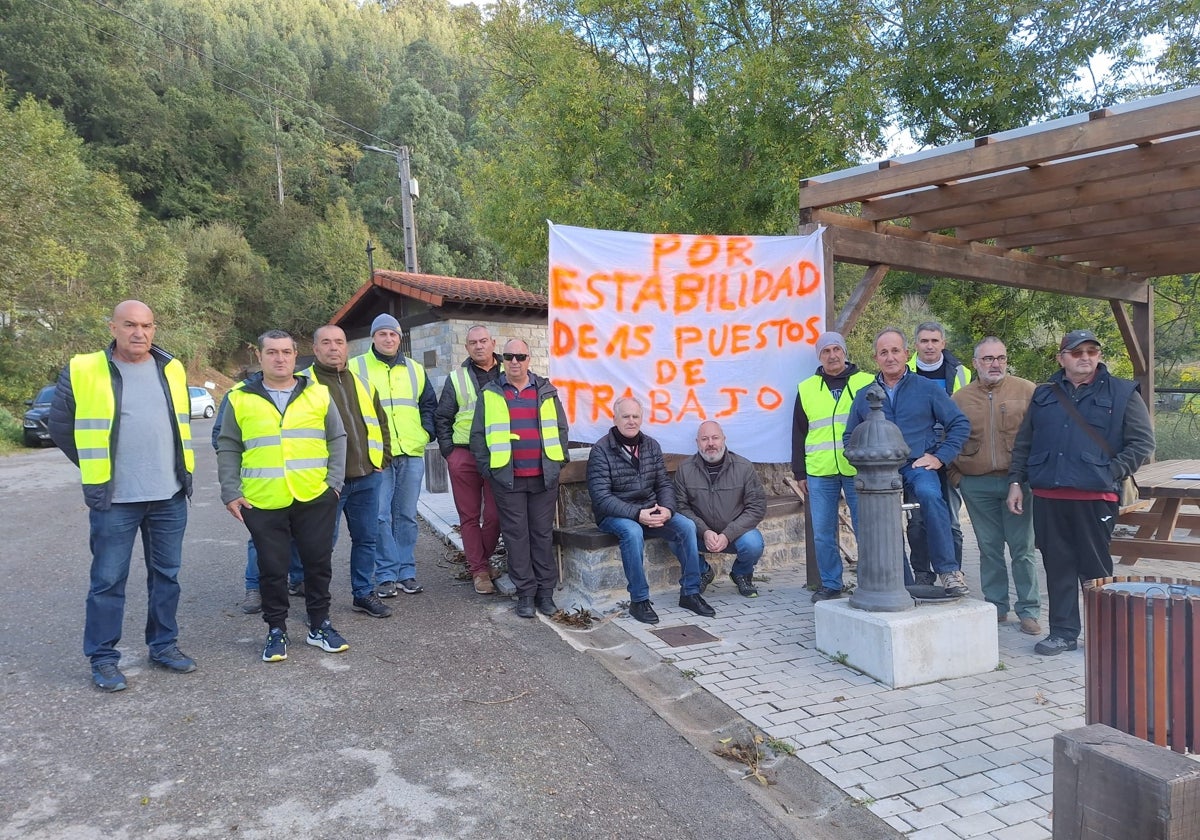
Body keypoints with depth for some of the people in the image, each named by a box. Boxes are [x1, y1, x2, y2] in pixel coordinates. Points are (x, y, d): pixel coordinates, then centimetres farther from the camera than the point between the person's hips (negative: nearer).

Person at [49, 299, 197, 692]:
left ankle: (164, 644, 26)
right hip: (113, 498, -3)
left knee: (166, 574, 12)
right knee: (108, 581, 4)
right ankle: (102, 658, 17)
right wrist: (96, 468, 4)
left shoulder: (172, 369, 6)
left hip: (169, 496, 4)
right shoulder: (83, 371, -6)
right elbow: (59, 425, 3)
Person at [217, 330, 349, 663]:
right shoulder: (240, 398, 3)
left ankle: (319, 626, 26)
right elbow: (228, 449, 6)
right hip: (262, 502, -1)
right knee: (272, 569, 8)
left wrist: (334, 481, -1)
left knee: (318, 563, 10)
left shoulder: (318, 394, 5)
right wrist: (230, 493, -1)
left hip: (315, 498, 1)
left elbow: (337, 439, 8)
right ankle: (276, 630, 24)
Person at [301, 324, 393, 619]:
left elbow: (381, 423, 21)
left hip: (367, 478, 6)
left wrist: (381, 459, 13)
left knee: (367, 538, 12)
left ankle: (363, 593, 26)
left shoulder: (362, 384, 14)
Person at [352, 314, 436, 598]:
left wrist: (427, 433, 4)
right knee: (381, 516, -4)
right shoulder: (356, 367, 4)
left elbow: (428, 406, 19)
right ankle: (386, 575, 6)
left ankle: (406, 572, 17)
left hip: (412, 454, 3)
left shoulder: (415, 369, 14)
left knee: (406, 515, 8)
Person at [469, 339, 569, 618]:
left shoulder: (546, 391, 9)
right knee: (516, 536, 3)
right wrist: (487, 467, -1)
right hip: (507, 479, -1)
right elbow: (478, 434, 5)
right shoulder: (489, 394, 5)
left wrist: (558, 462, 5)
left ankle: (546, 590, 15)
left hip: (544, 478, 1)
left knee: (543, 534, 7)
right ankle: (525, 592, 12)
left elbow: (561, 428, 11)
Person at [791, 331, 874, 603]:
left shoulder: (868, 383, 6)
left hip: (859, 471, -2)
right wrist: (800, 473, 9)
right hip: (819, 473, 2)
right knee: (822, 534, 6)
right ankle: (830, 584, 19)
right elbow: (798, 434, 13)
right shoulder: (806, 389, 11)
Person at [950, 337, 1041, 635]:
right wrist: (956, 475, 5)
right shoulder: (960, 398, 7)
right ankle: (996, 606, 21)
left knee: (1022, 549, 3)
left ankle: (1029, 610, 14)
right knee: (989, 549, 10)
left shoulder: (1026, 391, 1)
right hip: (977, 486, 2)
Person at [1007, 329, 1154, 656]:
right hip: (1047, 497, 3)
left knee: (1096, 568, 3)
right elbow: (1023, 443, 18)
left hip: (1095, 497, -3)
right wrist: (1016, 481, 10)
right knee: (1058, 566, 8)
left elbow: (1143, 442, 3)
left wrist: (1111, 473, -8)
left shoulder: (1122, 393, 5)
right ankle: (1063, 632, 18)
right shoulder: (1043, 395, 15)